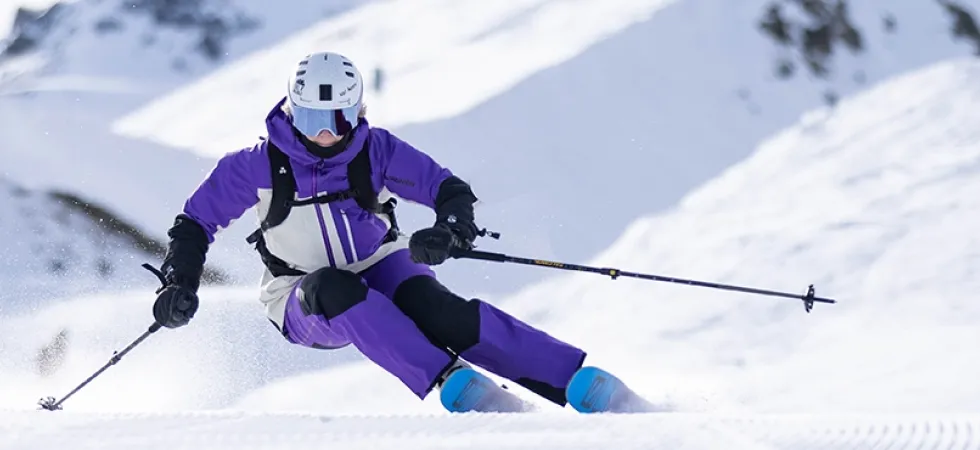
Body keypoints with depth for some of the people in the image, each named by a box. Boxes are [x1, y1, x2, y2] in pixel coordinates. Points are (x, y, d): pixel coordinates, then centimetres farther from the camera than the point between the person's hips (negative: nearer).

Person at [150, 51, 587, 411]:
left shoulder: (375, 151, -10)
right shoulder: (260, 166, -12)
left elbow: (450, 191, -10)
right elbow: (196, 221, 0)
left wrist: (449, 231, -31)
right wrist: (181, 282, -14)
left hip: (380, 266, 1)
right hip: (308, 305, 0)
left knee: (436, 309, -31)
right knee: (331, 289, -37)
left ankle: (572, 380, -37)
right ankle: (447, 381, -46)